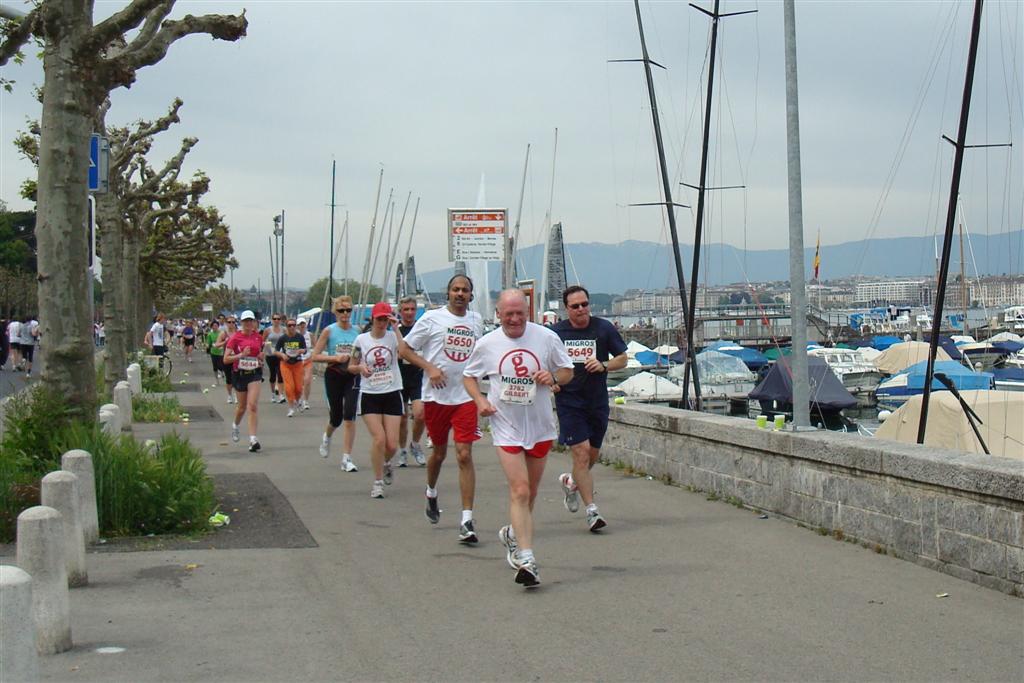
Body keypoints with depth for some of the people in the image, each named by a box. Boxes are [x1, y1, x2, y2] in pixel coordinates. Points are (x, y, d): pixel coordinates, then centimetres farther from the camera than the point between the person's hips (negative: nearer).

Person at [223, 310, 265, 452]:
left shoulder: (258, 336, 4)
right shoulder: (235, 337, -6)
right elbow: (226, 359, -10)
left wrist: (261, 357, 2)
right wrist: (241, 355, -21)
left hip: (255, 373, 1)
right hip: (239, 374, -1)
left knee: (253, 405, -14)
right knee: (242, 407, 13)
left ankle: (253, 439, -16)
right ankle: (235, 425, 47)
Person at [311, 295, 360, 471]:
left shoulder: (357, 331, 4)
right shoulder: (329, 331, -4)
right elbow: (315, 356, -5)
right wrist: (335, 358, -17)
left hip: (352, 376, 1)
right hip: (334, 376, -1)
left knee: (349, 416, -12)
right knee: (336, 417, 10)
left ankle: (346, 459, -7)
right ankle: (327, 436, 47)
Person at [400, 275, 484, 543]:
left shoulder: (476, 320, 9)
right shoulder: (432, 318, -3)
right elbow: (405, 349, 0)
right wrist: (429, 368, -13)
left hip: (465, 397, 1)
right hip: (436, 397, -1)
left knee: (465, 455, -10)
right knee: (439, 452, 14)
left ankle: (467, 521, -11)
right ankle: (431, 494, 46)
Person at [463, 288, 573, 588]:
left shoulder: (547, 338, -4)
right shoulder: (487, 344, -3)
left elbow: (568, 371, 7)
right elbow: (469, 375, 12)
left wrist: (553, 377, -15)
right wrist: (479, 400, -6)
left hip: (540, 426, 2)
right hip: (506, 427, -2)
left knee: (529, 493, 15)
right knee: (520, 491, -15)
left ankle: (514, 534, 42)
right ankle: (526, 558, -18)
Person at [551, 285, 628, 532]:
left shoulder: (604, 328, 0)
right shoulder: (556, 332, 0)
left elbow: (623, 359, 6)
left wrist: (603, 365, -13)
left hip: (597, 401, 2)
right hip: (568, 400, -2)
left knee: (593, 454, 13)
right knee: (581, 452, -12)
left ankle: (571, 482, 45)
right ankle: (591, 510, -9)